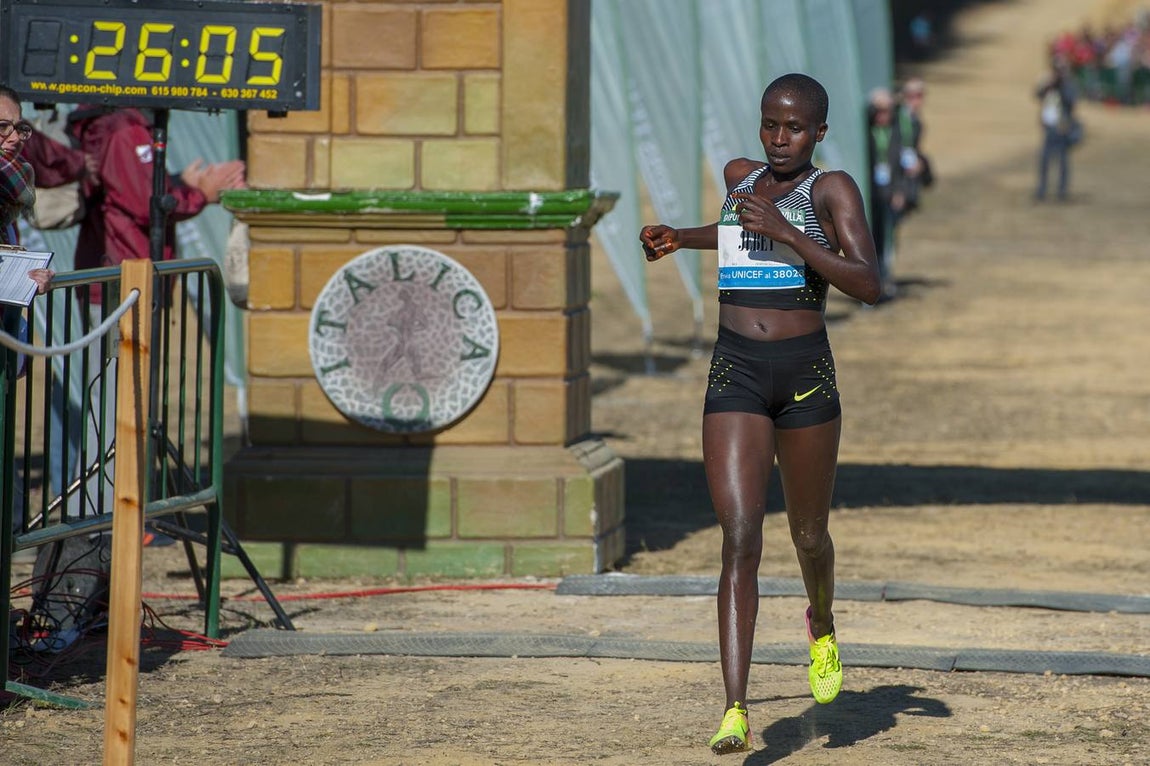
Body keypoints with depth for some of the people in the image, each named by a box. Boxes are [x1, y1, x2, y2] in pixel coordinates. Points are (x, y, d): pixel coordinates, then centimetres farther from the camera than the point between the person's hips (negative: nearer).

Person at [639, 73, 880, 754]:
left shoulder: (832, 188, -3)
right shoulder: (741, 176, 12)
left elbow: (869, 285, -16)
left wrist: (784, 234, -21)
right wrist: (682, 238, 23)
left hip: (806, 374, -2)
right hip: (736, 373, 2)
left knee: (809, 535, 13)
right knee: (741, 538, -12)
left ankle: (822, 628, 49)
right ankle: (736, 711, -21)